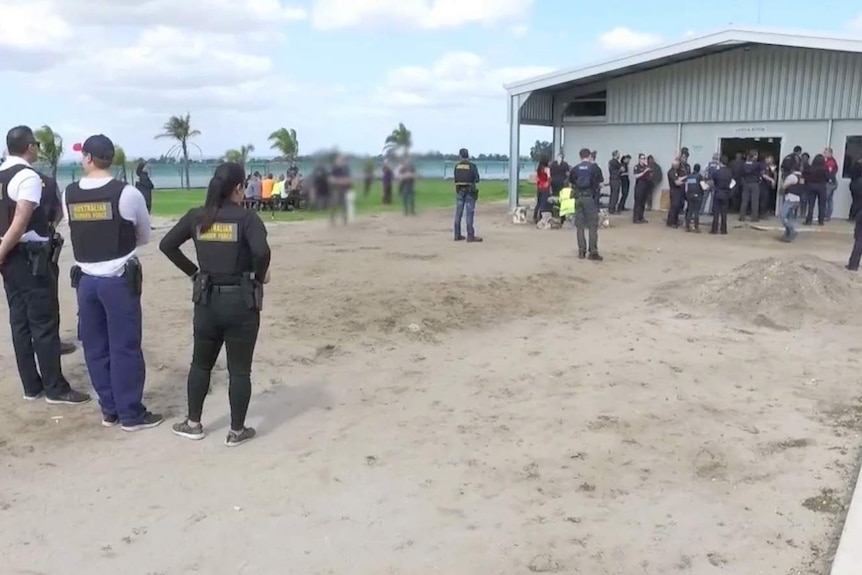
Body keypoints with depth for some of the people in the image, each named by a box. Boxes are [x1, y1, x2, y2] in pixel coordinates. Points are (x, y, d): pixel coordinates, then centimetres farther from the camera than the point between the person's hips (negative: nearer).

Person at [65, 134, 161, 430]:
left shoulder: (68, 195, 0)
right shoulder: (127, 193, -11)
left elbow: (77, 234, 11)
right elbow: (144, 237, 2)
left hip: (86, 279, 4)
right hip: (119, 280, -4)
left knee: (95, 348, 13)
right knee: (125, 348, 3)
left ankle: (109, 410, 23)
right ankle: (131, 414, 11)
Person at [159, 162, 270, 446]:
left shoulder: (196, 216, 2)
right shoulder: (246, 217, -12)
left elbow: (166, 244, 2)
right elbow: (262, 251, -27)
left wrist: (192, 271, 10)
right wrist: (260, 276, -8)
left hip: (207, 300, 4)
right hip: (241, 301, -4)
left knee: (201, 364, 20)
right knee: (239, 370, 7)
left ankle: (193, 424, 30)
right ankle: (237, 431, 16)